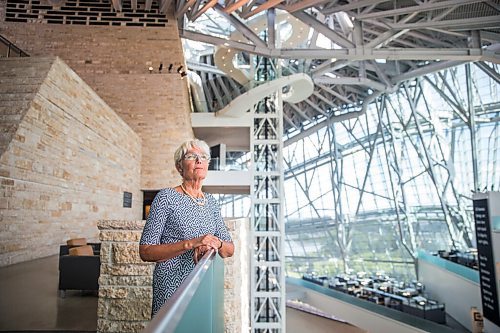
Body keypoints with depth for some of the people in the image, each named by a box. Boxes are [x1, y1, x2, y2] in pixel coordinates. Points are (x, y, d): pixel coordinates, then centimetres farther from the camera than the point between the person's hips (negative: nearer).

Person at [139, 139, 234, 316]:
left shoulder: (211, 201, 8)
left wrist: (216, 243, -13)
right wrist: (190, 244, -24)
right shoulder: (166, 197, -9)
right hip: (172, 288, -5)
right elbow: (145, 251, -13)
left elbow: (230, 249, 9)